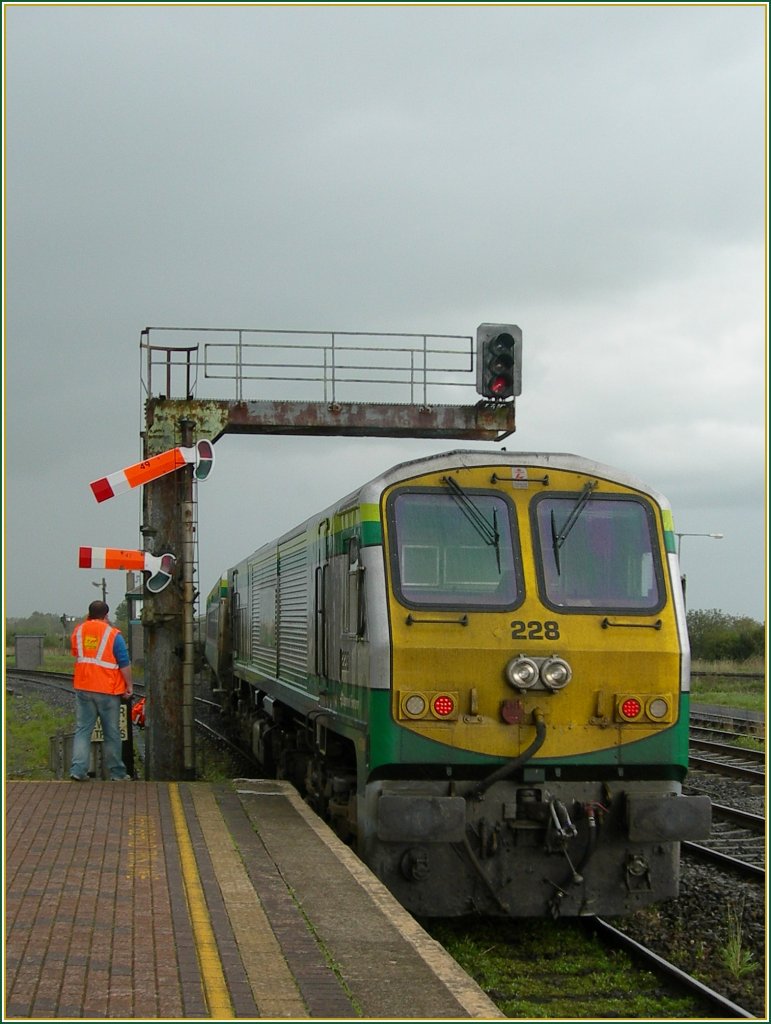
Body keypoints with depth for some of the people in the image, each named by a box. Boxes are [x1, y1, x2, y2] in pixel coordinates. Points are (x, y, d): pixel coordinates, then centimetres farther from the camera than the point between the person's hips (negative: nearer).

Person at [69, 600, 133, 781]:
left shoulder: (78, 631, 4)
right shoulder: (113, 634, -9)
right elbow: (124, 664, -8)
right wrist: (129, 685, 3)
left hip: (83, 688, 3)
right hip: (107, 690, -3)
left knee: (82, 729, 6)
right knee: (112, 733, 6)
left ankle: (78, 769, -8)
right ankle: (117, 773, 12)